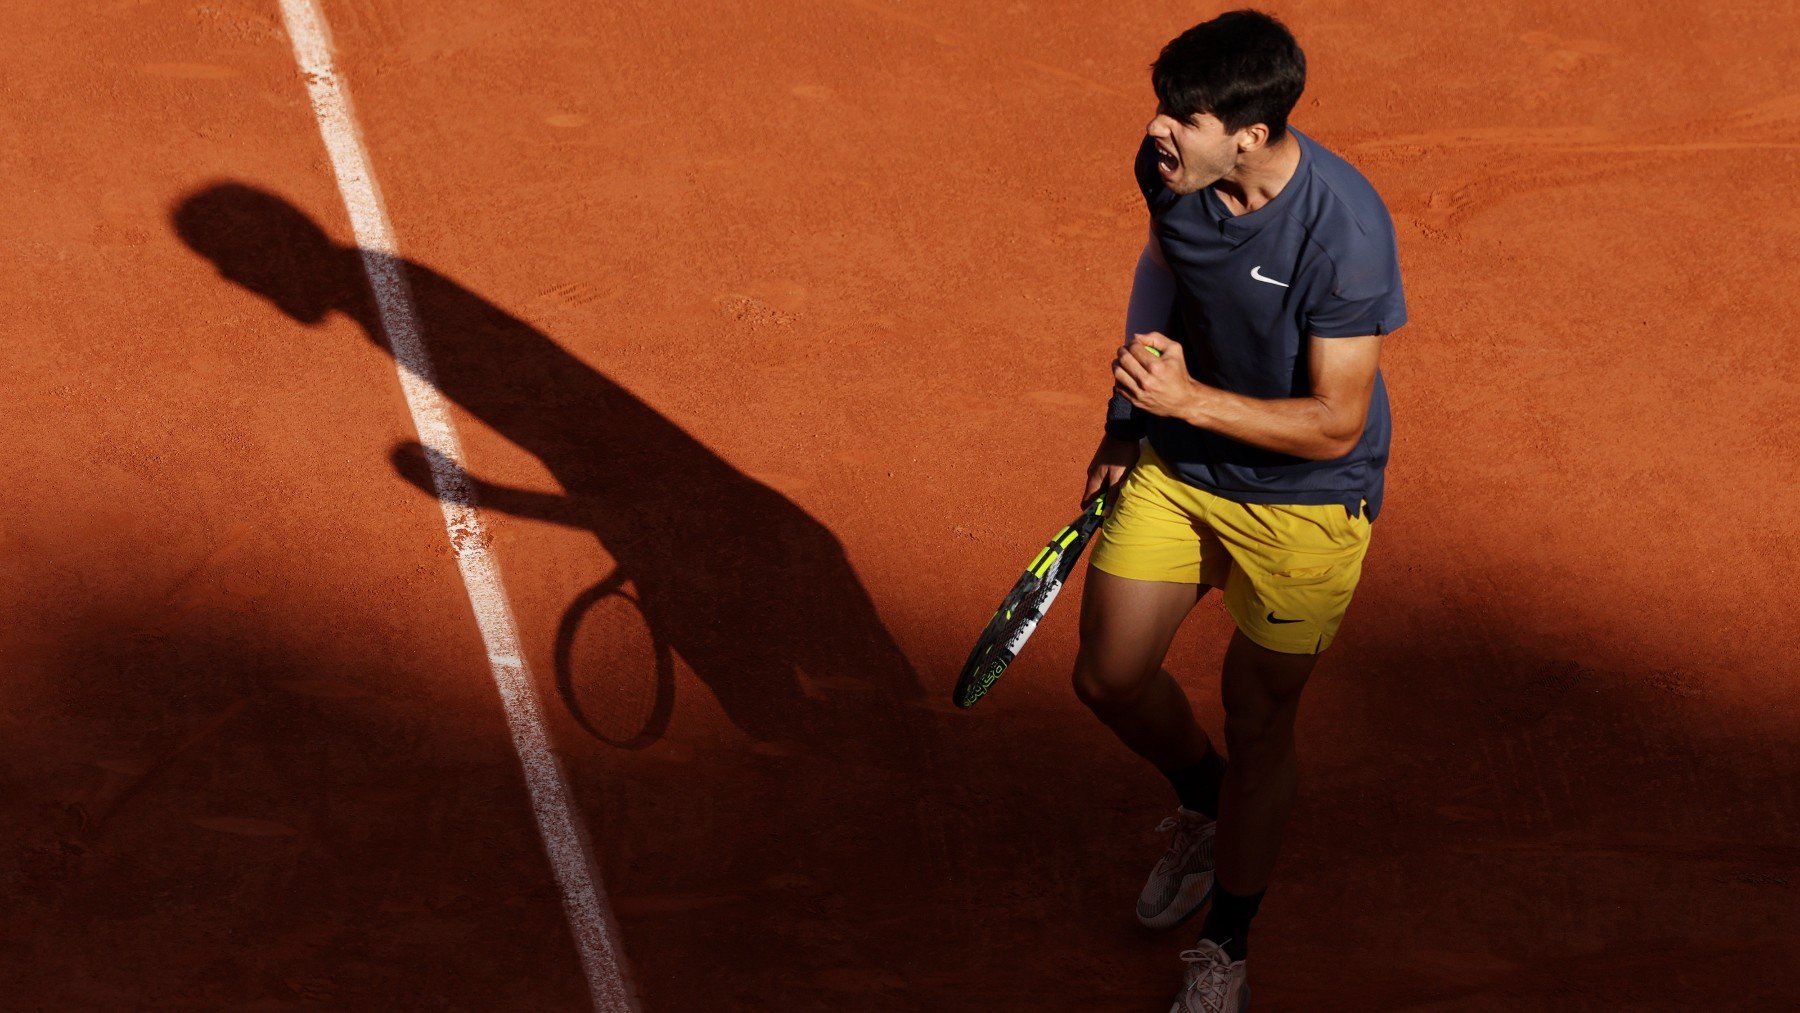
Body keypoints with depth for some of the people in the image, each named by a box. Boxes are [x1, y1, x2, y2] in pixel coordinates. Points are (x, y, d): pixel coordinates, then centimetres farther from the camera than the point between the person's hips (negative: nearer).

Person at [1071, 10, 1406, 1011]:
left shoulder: (1345, 228, -31)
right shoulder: (1170, 169, -14)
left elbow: (1336, 424, -26)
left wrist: (1192, 401, -36)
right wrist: (1126, 426, 15)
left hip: (1303, 498, -6)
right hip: (1175, 464, 6)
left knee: (1259, 716, 7)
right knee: (1110, 677, 10)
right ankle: (1207, 812, 43)